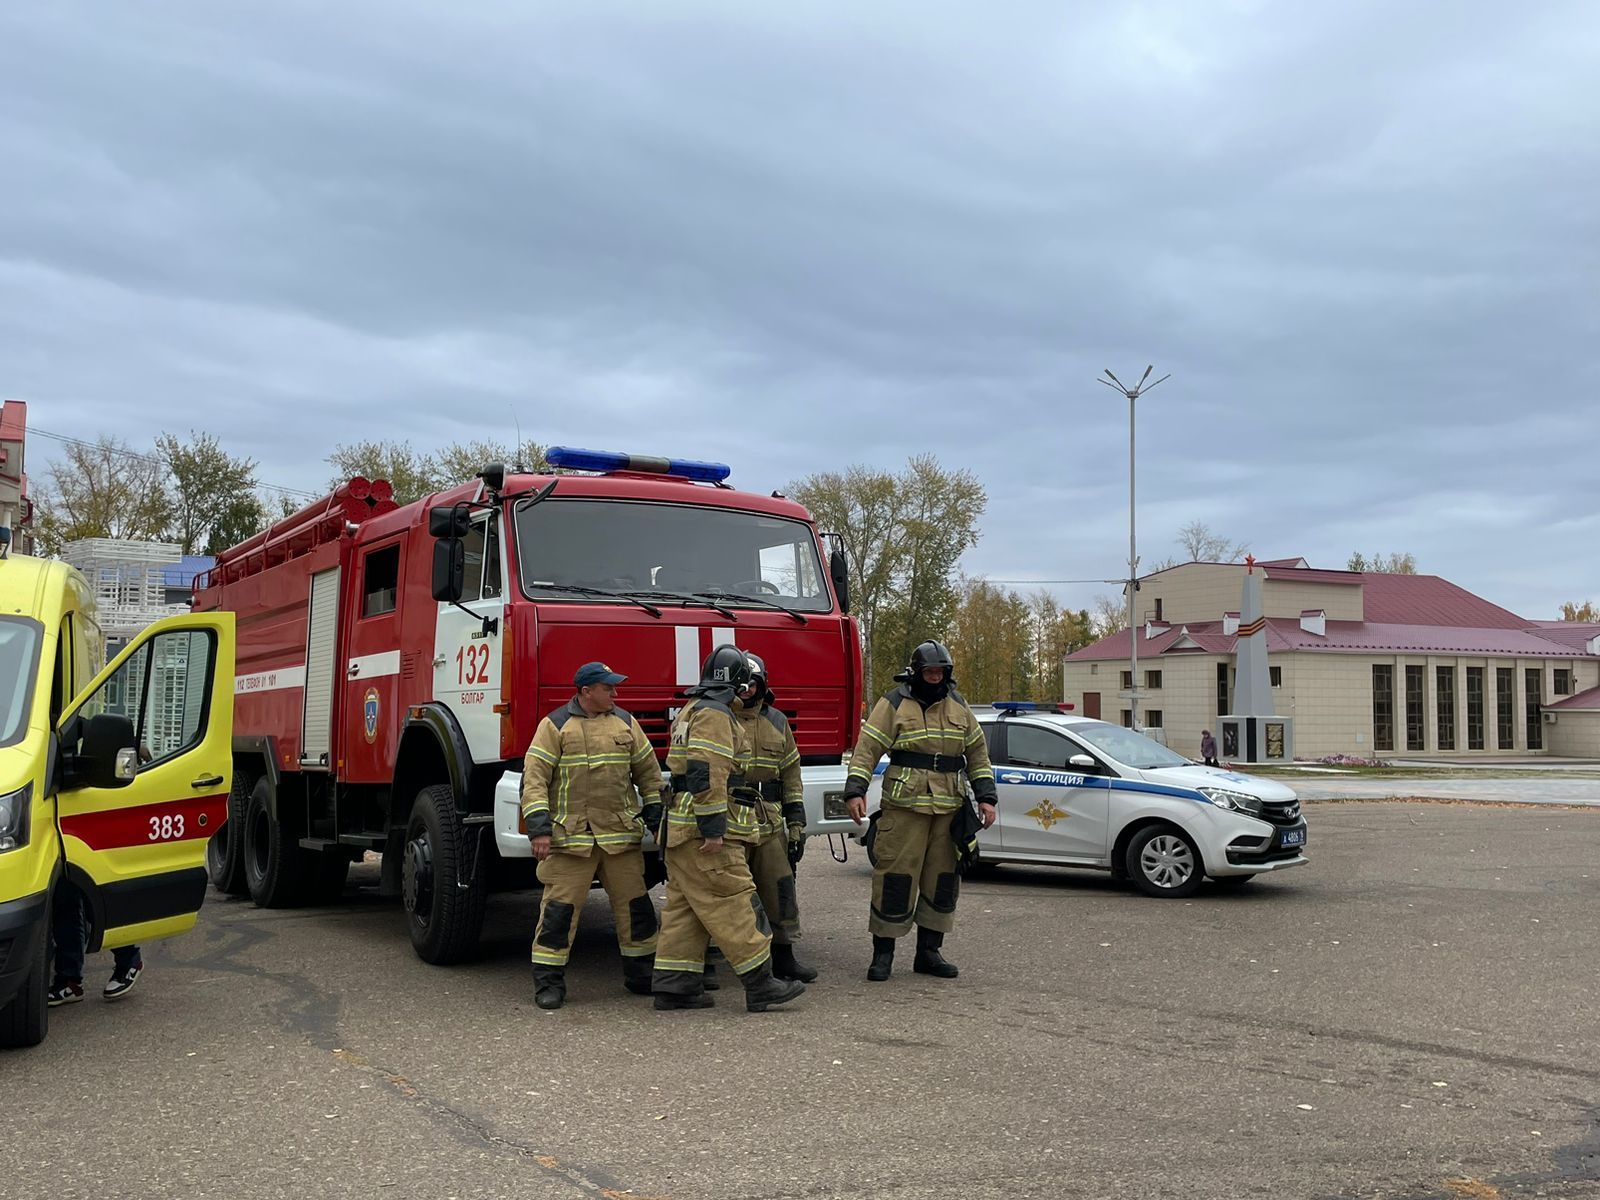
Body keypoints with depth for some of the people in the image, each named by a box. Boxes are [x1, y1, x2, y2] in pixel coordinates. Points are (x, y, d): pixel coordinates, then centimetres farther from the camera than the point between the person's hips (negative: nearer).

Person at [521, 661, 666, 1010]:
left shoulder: (626, 723, 11)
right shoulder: (555, 726, -1)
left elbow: (648, 773, 16)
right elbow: (534, 778, -6)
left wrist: (657, 818, 11)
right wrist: (539, 828, -13)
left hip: (622, 836, 4)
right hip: (570, 837, -4)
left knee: (635, 904, 7)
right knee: (559, 909, -3)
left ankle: (640, 974, 21)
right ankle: (549, 981, 8)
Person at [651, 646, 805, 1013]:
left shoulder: (692, 710, 21)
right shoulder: (715, 714, -12)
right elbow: (707, 774, -22)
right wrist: (713, 829, -23)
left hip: (682, 830, 10)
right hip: (704, 831, -10)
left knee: (685, 907, 10)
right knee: (734, 904, -8)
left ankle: (674, 986, 10)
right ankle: (760, 985, -6)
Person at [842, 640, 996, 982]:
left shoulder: (958, 707, 14)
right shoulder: (894, 704, -1)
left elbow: (977, 753, 18)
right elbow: (867, 749, -5)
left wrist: (986, 797, 10)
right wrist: (855, 790, -16)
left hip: (949, 809, 5)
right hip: (904, 805, -5)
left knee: (942, 879, 8)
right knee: (896, 876, -7)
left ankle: (928, 952, 19)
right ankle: (883, 953, 3)